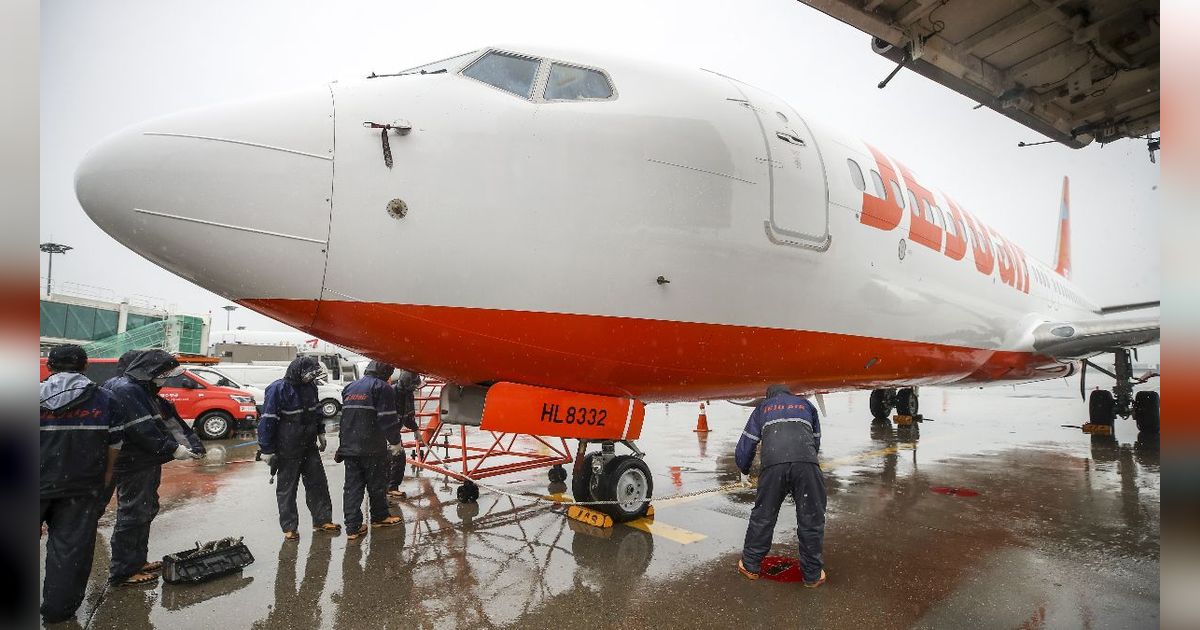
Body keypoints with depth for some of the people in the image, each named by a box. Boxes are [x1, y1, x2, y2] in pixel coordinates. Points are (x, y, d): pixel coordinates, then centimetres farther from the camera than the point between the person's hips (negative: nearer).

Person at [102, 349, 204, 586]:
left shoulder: (145, 391, 14)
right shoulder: (126, 390, -18)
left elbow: (170, 420, 11)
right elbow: (143, 430, -25)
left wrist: (192, 444, 1)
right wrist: (173, 449, -22)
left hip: (147, 463, 11)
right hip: (132, 466, -11)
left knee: (146, 511, 19)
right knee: (133, 515, -2)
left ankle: (137, 561, 32)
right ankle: (122, 572, 9)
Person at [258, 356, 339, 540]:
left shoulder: (310, 386, 5)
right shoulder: (277, 389, -16)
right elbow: (267, 421, -15)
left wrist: (320, 432, 21)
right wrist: (267, 450, -15)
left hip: (309, 447, 7)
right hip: (287, 451, -6)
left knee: (318, 483, 9)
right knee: (286, 489, 6)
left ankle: (322, 520, 20)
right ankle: (289, 527, 17)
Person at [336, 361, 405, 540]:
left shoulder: (350, 388, 14)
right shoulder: (382, 387, -10)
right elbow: (388, 419, -15)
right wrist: (395, 442, -2)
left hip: (349, 447, 6)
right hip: (373, 449, -6)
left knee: (352, 486, 7)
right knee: (377, 484, 12)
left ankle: (353, 527, 6)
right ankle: (379, 517, 28)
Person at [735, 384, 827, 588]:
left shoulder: (762, 408, 29)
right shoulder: (806, 404, 33)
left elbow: (745, 447, 25)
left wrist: (745, 469, 43)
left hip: (773, 464, 0)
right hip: (806, 463, 0)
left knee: (763, 516, 13)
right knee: (811, 519, 13)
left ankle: (750, 565, 27)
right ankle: (812, 575, 23)